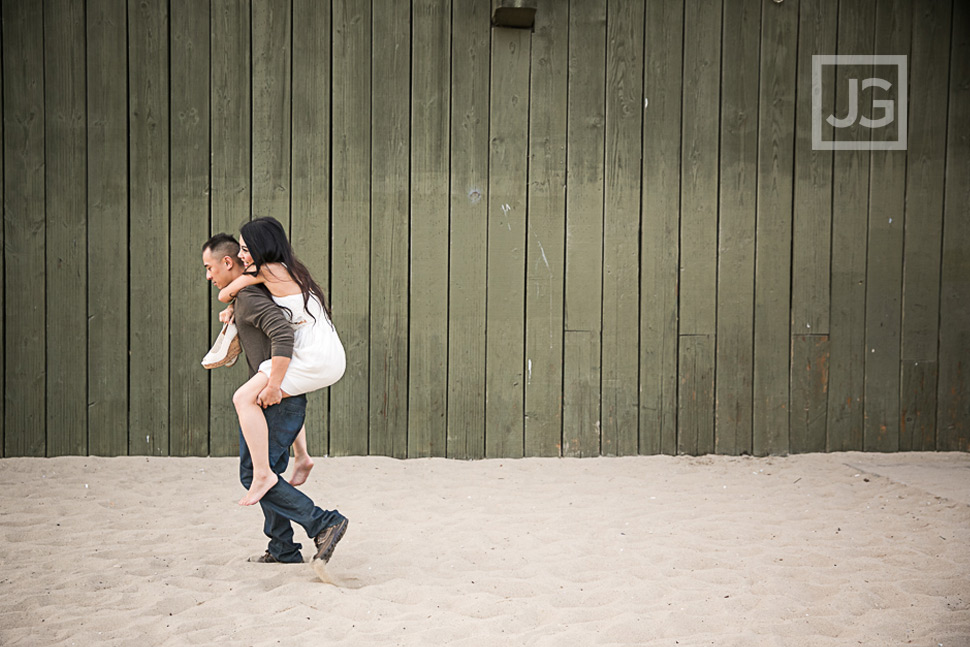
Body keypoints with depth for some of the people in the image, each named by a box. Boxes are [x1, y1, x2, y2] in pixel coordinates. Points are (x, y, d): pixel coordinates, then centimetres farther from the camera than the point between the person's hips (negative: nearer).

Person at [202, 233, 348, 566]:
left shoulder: (249, 298, -15)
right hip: (289, 398, 10)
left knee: (254, 474, -6)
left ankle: (323, 524, -9)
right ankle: (283, 549, 20)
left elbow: (283, 332, -30)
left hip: (277, 402, -10)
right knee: (269, 472, 15)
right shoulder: (249, 294, 18)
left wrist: (274, 385, -31)